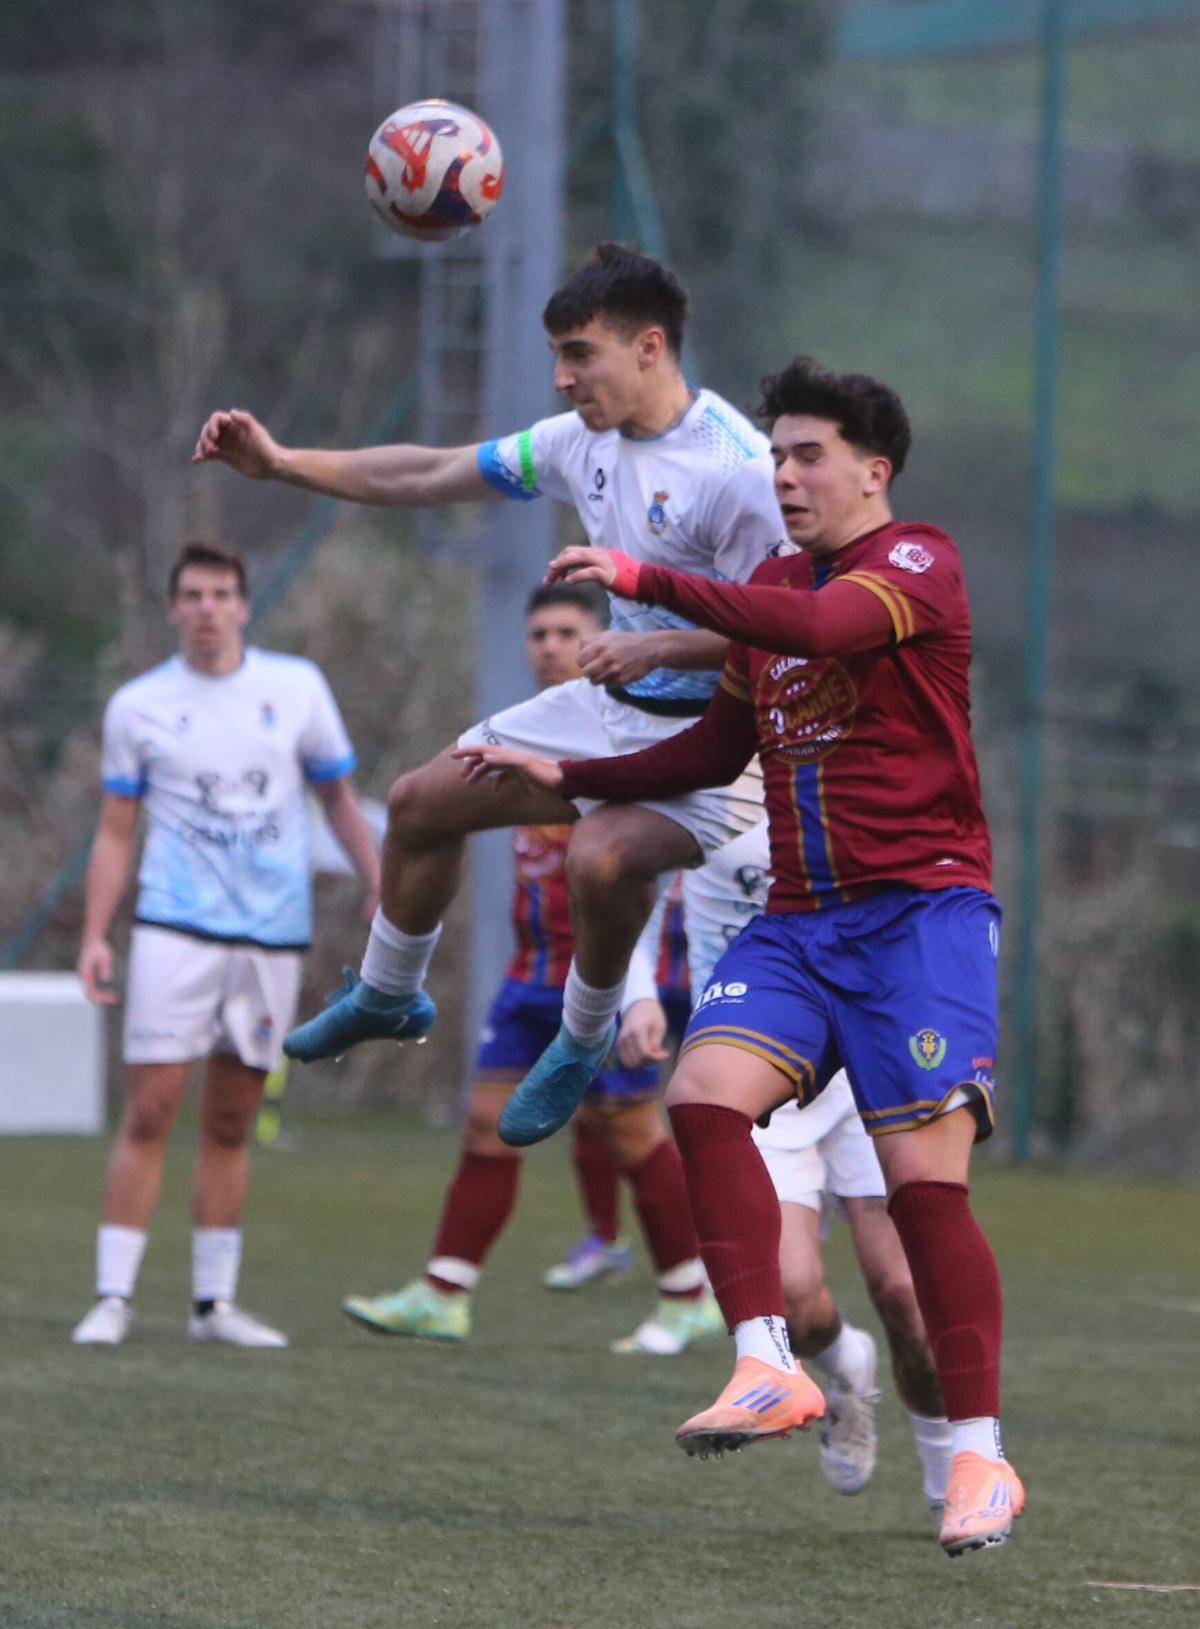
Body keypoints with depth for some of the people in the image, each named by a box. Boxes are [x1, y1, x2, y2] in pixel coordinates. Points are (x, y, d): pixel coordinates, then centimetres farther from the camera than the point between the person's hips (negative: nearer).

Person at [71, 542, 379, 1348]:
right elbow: (116, 833, 7)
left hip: (274, 936, 2)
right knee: (150, 1112, -9)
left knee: (231, 1125, 6)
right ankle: (113, 1297, -6)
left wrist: (382, 890, 7)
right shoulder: (138, 706, 3)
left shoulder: (297, 688, 6)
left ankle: (215, 1302, 12)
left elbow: (339, 797, 15)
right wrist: (95, 937, -1)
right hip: (176, 931, -2)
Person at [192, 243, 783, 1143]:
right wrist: (282, 463, 9)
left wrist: (658, 647, -33)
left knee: (603, 857, -36)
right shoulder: (585, 440, 1)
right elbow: (431, 476, 11)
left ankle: (585, 1038, -5)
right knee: (422, 804, 13)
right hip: (613, 704, 9)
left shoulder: (735, 469, -24)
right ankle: (387, 998, 39)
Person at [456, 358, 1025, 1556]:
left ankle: (979, 1457, -4)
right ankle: (768, 1369, -17)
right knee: (705, 1089, -18)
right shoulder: (774, 584, 19)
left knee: (925, 1178, -12)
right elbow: (721, 748, 28)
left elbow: (818, 625, -28)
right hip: (799, 919, 7)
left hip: (920, 908, -7)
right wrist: (567, 778, 20)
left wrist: (648, 581, -25)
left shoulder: (916, 565, -6)